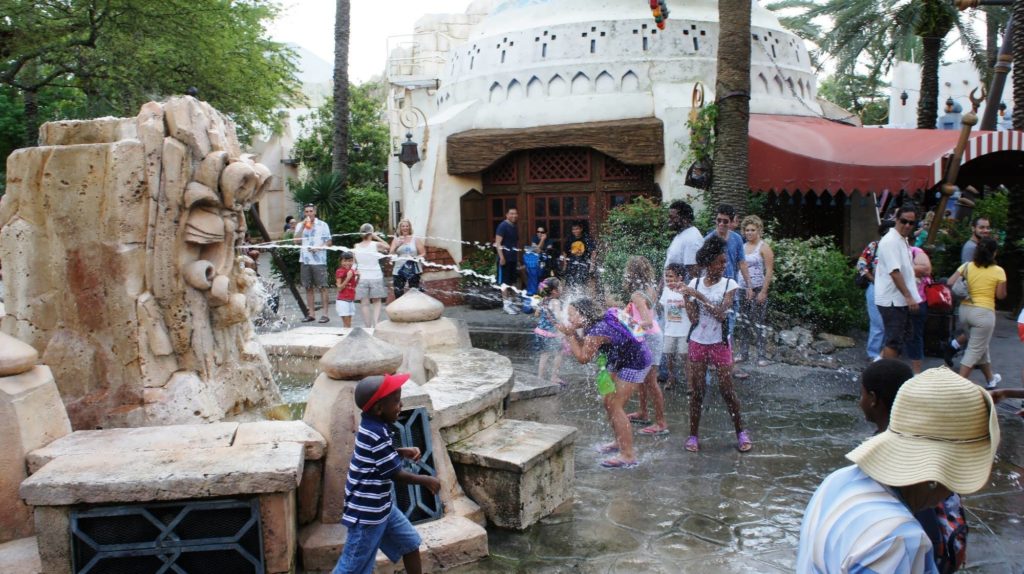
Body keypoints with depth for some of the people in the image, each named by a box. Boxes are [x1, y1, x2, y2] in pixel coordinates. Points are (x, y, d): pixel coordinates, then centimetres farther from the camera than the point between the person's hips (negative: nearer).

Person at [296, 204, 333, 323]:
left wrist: (318, 248, -14)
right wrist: (303, 227, -8)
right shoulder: (300, 225, 12)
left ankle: (325, 314, -4)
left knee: (322, 287, -4)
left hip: (319, 260, -4)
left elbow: (329, 242, 2)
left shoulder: (323, 225, 3)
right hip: (305, 260, 4)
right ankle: (311, 313, 12)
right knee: (308, 288, 7)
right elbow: (296, 241, -1)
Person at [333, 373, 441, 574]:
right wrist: (425, 480, -5)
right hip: (367, 513, -10)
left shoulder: (373, 426, 1)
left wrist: (402, 452, 5)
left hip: (381, 506, 10)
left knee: (410, 543, 19)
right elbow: (395, 474, -20)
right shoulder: (376, 435, -27)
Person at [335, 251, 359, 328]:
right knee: (347, 324, -8)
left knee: (349, 323, 7)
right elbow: (339, 288, -13)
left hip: (351, 301, 6)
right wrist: (348, 278, -21)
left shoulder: (352, 271, 9)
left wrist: (358, 277, 1)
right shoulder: (340, 271, -9)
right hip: (343, 301, -6)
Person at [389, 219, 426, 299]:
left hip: (413, 270, -2)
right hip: (399, 269, 2)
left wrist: (417, 258, -18)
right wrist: (397, 245, -12)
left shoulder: (415, 239, 3)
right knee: (398, 292, -1)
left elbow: (423, 253, 2)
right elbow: (391, 254, 2)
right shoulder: (396, 240, 10)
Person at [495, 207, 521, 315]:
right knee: (505, 282, -4)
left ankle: (512, 302, 19)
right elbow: (497, 243, -15)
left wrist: (518, 259, 19)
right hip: (505, 258, -8)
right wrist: (501, 257, -22)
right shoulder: (503, 226, -10)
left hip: (513, 259, 8)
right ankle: (506, 304, 0)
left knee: (513, 282, 11)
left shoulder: (515, 227, 14)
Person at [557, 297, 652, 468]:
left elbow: (583, 357, -23)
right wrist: (572, 333, -13)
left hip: (636, 363, -10)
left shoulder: (596, 331, -29)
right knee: (609, 403, 14)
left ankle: (628, 456, -10)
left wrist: (569, 334, -21)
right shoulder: (596, 322, -1)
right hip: (620, 362, 10)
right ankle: (620, 442, 31)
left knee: (615, 406, -11)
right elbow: (584, 347, 0)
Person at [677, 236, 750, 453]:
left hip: (720, 343, -1)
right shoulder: (694, 284, -1)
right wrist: (686, 298, -17)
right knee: (696, 390, 5)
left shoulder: (729, 285, -6)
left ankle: (741, 432, 19)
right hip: (698, 343, 2)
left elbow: (721, 314, -19)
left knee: (727, 390, 3)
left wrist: (698, 296, -21)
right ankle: (693, 435, 14)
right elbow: (694, 319, -5)